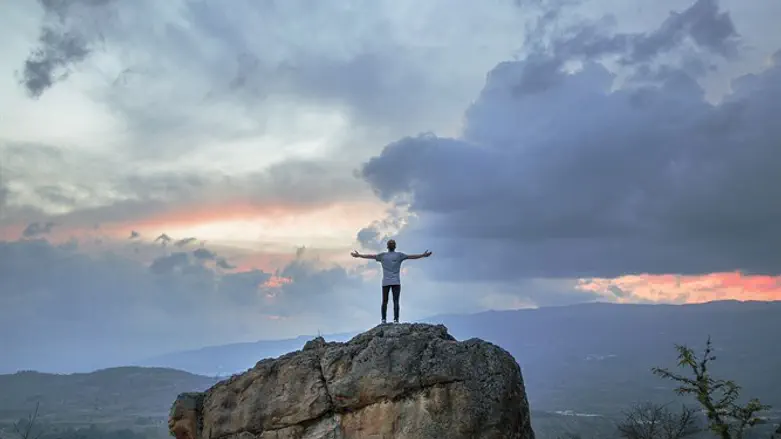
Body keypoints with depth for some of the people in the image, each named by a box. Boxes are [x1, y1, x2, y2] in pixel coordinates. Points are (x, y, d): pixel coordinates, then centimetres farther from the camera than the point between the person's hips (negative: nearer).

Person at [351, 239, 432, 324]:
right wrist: (423, 255, 8)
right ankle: (396, 320, -15)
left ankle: (383, 320, 1)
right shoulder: (399, 255, 0)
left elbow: (370, 256, 11)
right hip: (396, 282, -2)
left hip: (385, 282, 2)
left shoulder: (383, 255, 5)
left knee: (384, 302, 7)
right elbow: (411, 256, 1)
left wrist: (358, 255, 21)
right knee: (396, 301, -5)